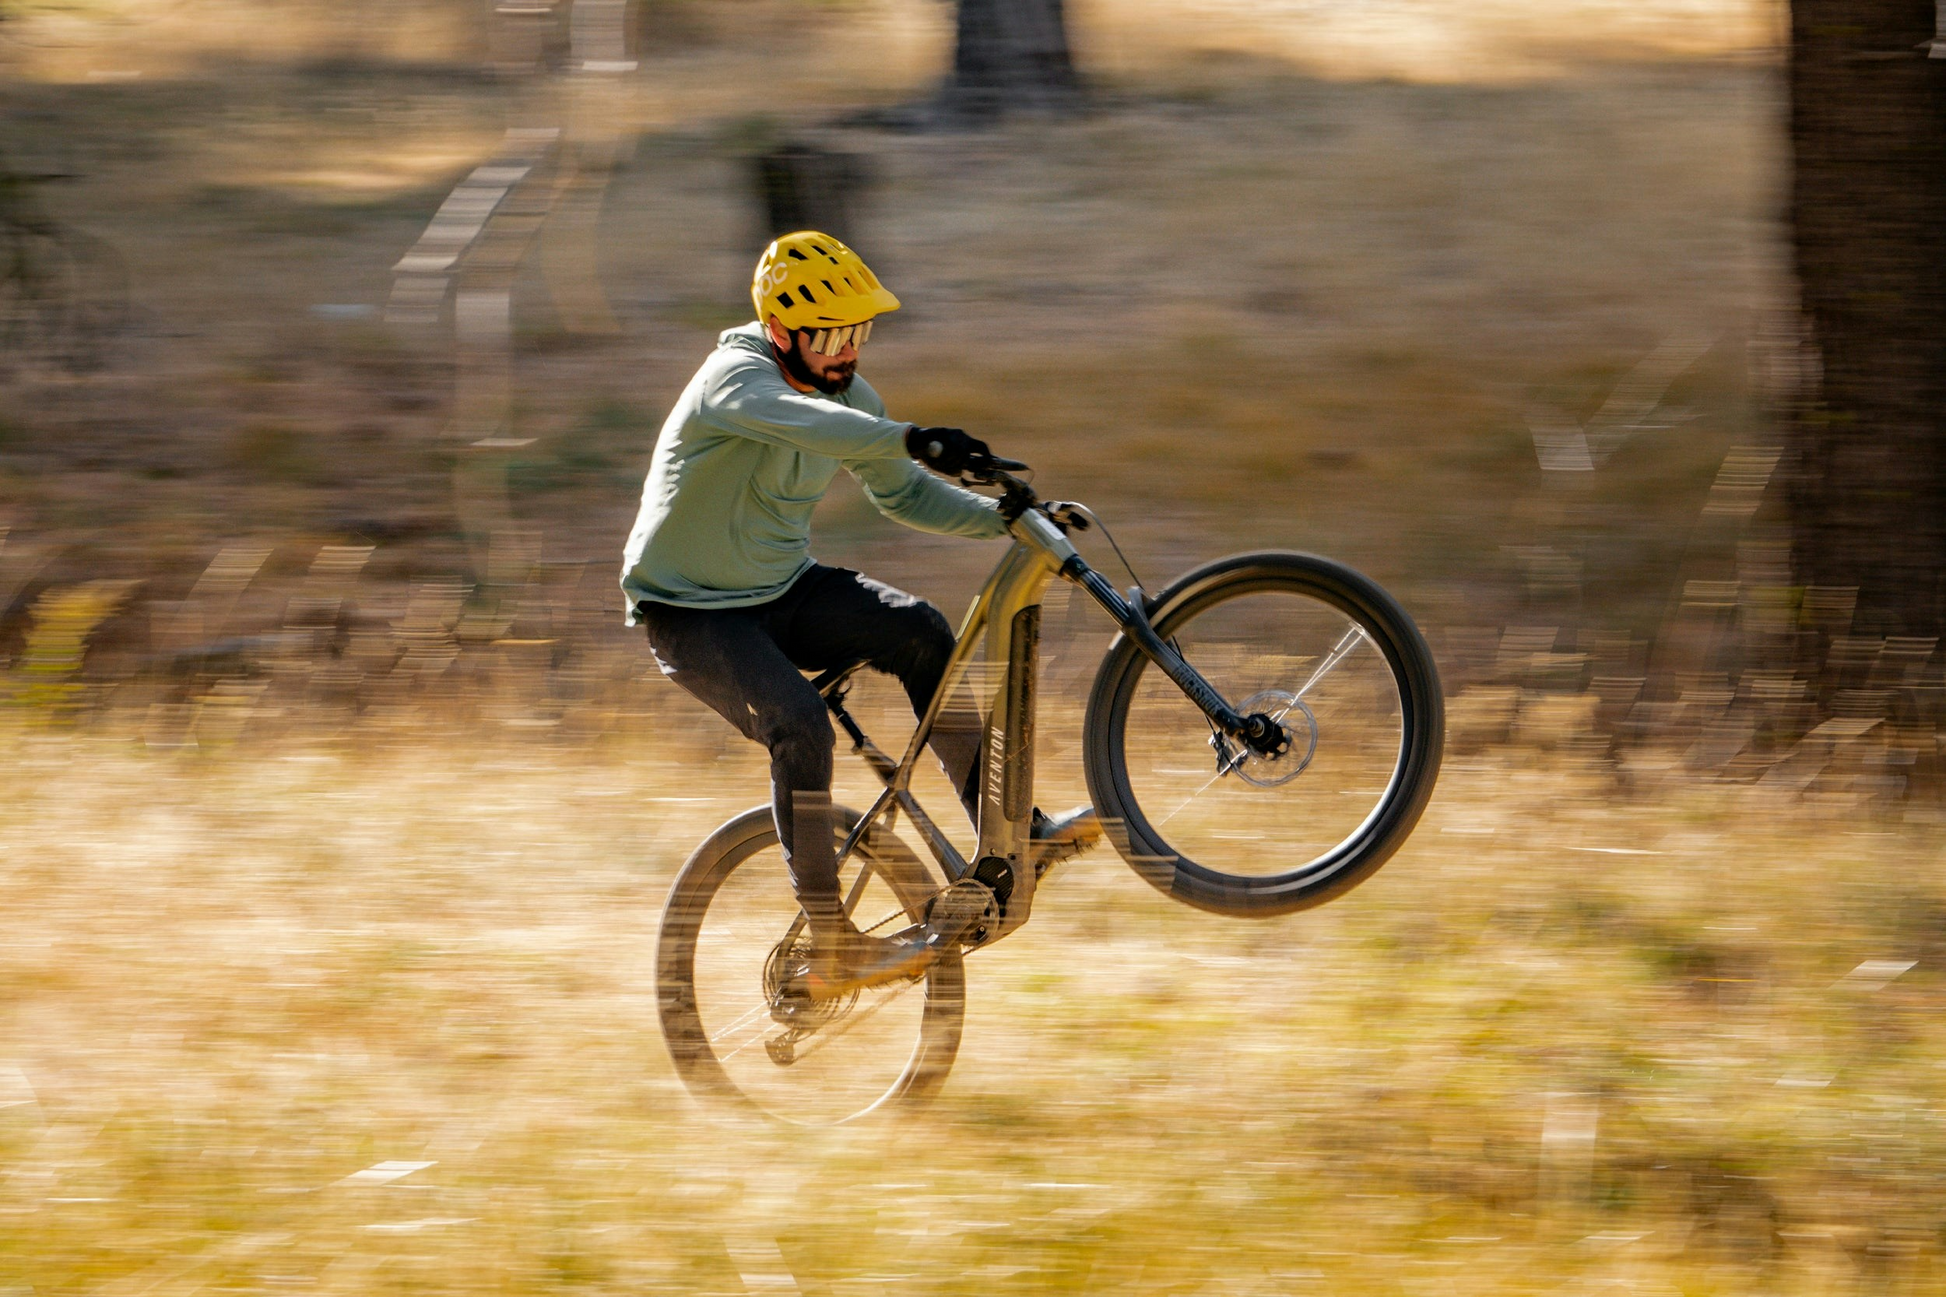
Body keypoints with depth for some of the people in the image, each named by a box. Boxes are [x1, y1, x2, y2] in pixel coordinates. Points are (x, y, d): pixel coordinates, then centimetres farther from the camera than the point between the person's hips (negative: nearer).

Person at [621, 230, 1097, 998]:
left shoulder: (846, 394, 1)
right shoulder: (736, 378, -24)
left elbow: (903, 493, 12)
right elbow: (799, 421, -47)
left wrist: (1005, 517, -4)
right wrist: (913, 439, -63)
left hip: (783, 590, 7)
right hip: (690, 612, -7)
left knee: (921, 634, -16)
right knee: (799, 726, -30)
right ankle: (830, 950, -24)